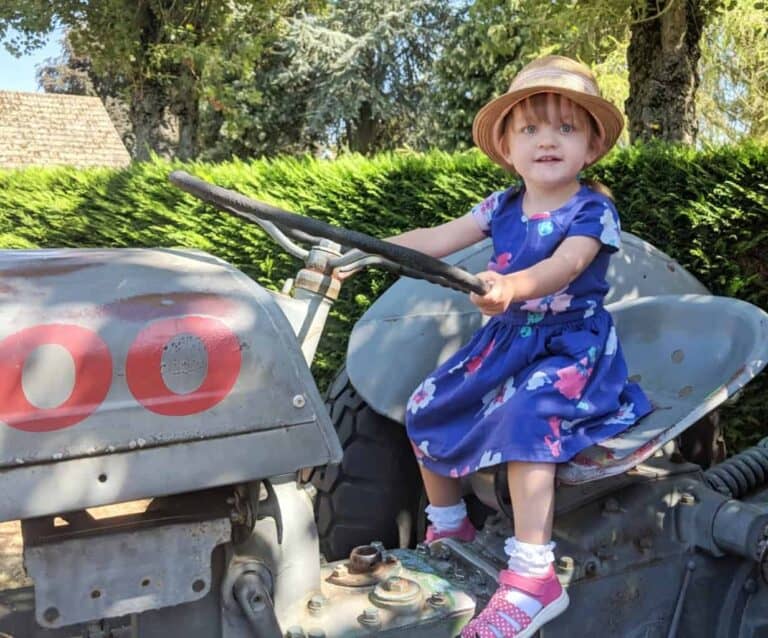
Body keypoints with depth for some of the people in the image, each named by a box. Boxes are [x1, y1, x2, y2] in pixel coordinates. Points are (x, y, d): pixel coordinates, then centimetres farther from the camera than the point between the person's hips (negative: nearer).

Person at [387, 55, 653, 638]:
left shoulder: (594, 209, -12)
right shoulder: (503, 206, 4)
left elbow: (566, 265, -32)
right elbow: (436, 239, -1)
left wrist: (514, 286, -53)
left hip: (573, 345, -6)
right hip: (507, 341, 7)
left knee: (524, 419, -34)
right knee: (426, 411, 2)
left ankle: (533, 579, -26)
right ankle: (448, 528, 24)